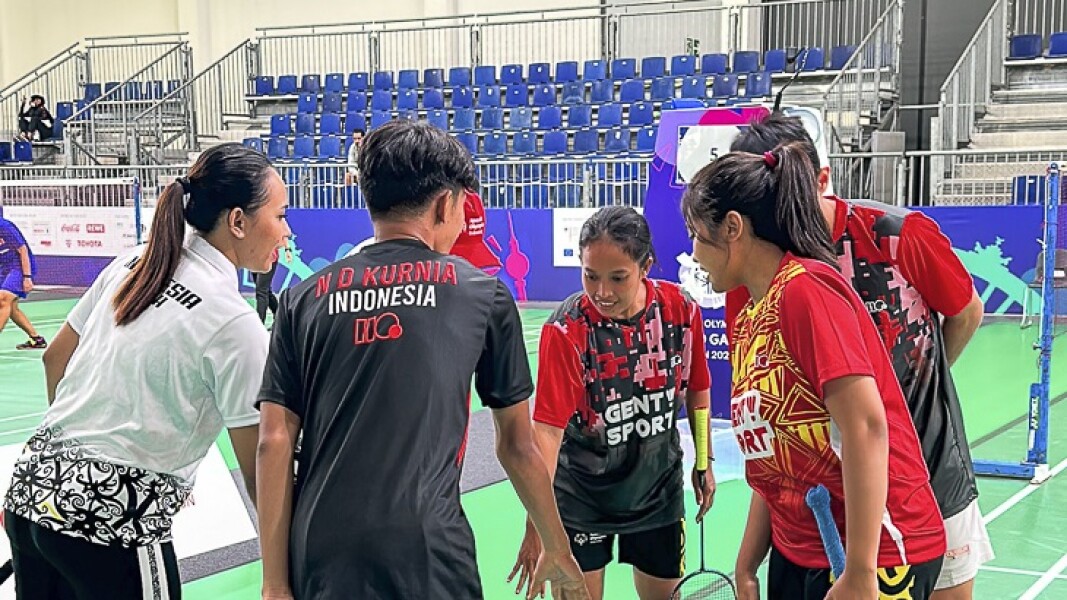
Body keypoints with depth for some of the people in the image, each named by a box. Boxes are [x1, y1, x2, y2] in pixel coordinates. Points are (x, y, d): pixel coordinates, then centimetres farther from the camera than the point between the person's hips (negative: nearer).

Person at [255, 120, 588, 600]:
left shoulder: (303, 300, 9)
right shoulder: (483, 295, 6)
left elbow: (274, 444, 2)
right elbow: (517, 446, 11)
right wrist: (557, 551, 24)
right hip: (427, 560, -2)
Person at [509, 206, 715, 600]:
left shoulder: (682, 310, -14)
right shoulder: (566, 330, -24)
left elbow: (696, 388, 3)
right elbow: (548, 428, -28)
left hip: (659, 487, 4)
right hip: (581, 492, -3)